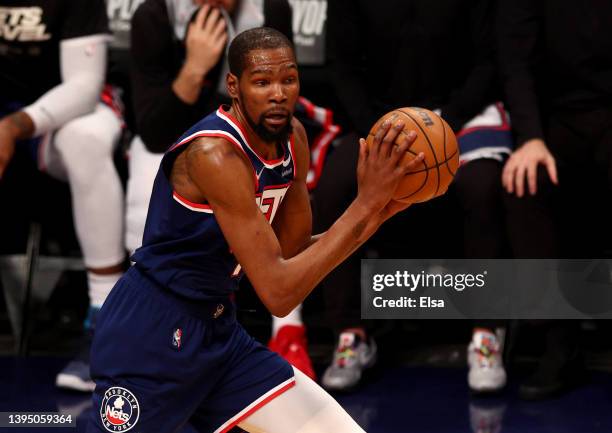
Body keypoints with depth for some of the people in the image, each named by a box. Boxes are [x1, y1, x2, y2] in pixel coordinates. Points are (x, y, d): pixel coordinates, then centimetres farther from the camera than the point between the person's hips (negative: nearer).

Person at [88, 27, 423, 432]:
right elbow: (278, 292, -28)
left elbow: (292, 254, 9)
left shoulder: (293, 139, 1)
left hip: (220, 331, 8)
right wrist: (365, 203, -28)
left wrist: (377, 213, -6)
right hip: (151, 336, -8)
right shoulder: (214, 153, -25)